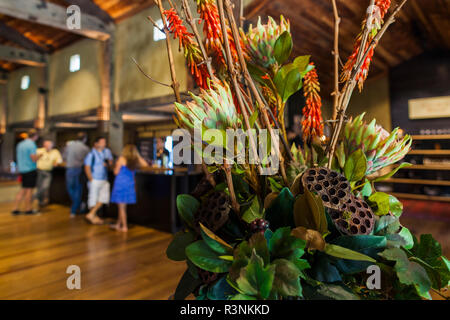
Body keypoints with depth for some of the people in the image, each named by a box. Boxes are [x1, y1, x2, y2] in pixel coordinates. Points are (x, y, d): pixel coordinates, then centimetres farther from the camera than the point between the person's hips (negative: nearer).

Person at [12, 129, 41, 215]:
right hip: (30, 170, -8)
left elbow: (18, 157, 19)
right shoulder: (32, 144, -15)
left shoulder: (20, 144, 10)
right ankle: (28, 209, 10)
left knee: (23, 189, 15)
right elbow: (34, 159, -20)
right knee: (29, 189, 2)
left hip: (22, 169, 8)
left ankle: (15, 208, 13)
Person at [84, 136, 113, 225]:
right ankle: (94, 216, 19)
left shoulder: (107, 151, 7)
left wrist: (108, 163, -6)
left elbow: (110, 161, 17)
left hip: (104, 180, 6)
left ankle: (91, 214, 11)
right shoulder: (91, 154, -10)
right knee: (93, 198, 4)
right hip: (95, 180, -6)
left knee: (104, 197, 1)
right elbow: (87, 167, -11)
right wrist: (91, 179, -11)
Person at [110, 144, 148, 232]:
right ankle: (118, 224, 30)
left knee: (121, 206, 5)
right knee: (122, 206, 18)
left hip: (121, 184, -5)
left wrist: (116, 165, 14)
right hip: (130, 184, 5)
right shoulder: (137, 160, -1)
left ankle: (124, 227, 9)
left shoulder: (121, 159, -11)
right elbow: (146, 164, 15)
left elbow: (116, 172, -4)